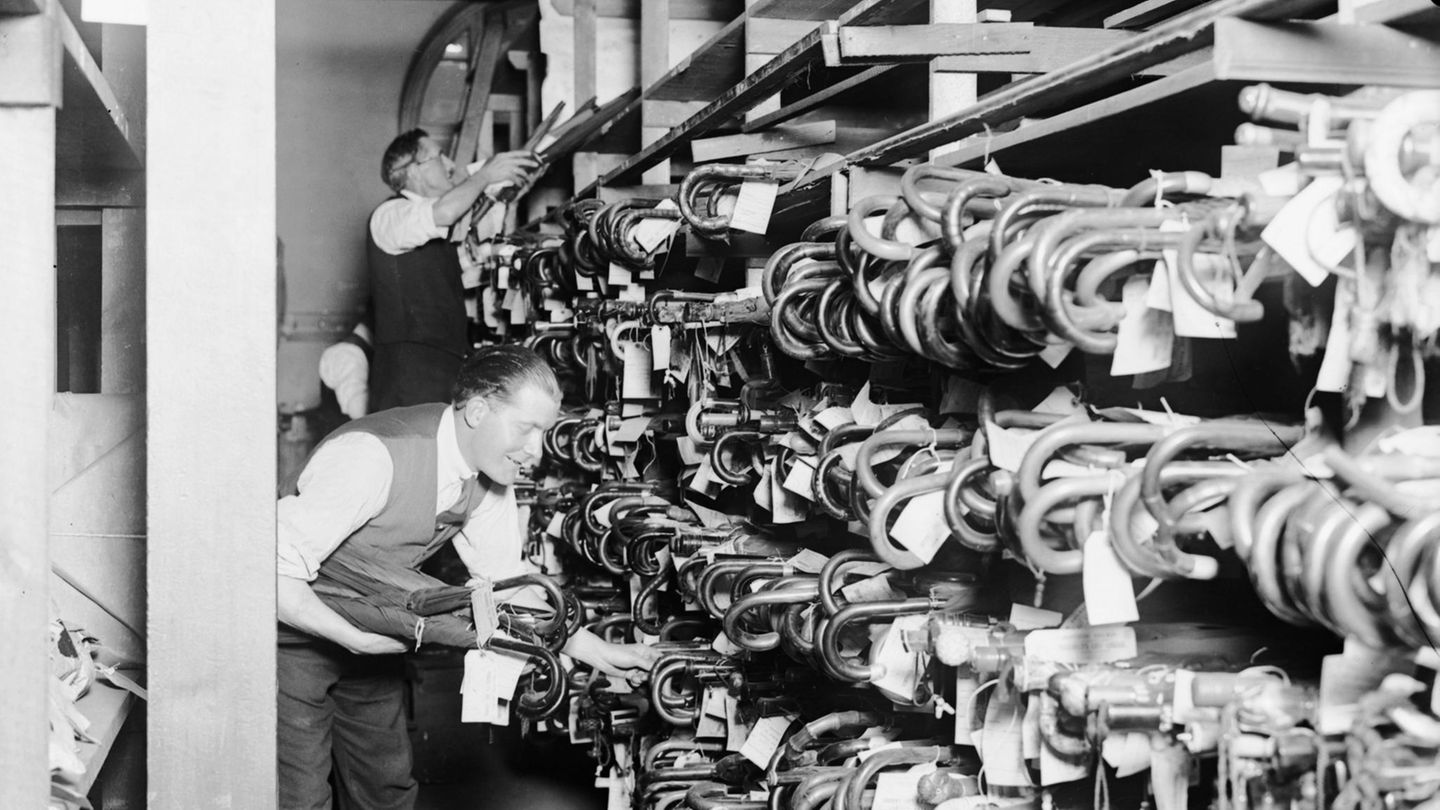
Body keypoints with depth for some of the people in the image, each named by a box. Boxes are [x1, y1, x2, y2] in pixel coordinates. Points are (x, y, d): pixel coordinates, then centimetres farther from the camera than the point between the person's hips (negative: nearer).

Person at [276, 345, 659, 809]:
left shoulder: (488, 470, -10)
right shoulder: (374, 456, -34)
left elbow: (507, 578, 0)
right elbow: (275, 571, -34)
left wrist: (595, 650, -8)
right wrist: (360, 639, -39)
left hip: (370, 636, 7)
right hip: (295, 635, -7)